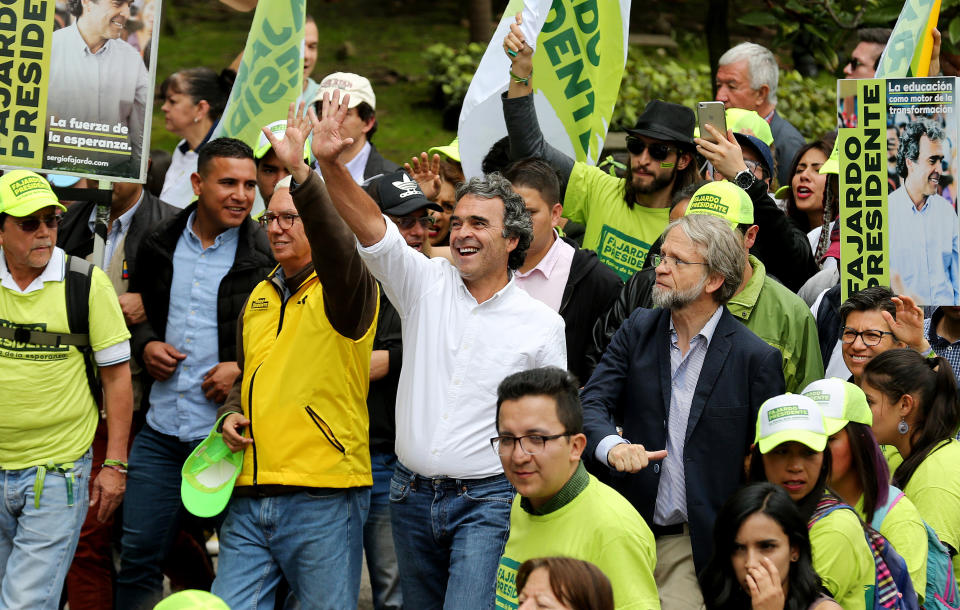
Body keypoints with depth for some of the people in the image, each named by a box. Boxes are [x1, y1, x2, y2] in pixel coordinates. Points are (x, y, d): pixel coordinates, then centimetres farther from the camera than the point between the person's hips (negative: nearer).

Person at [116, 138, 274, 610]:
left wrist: (243, 369, -14)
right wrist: (145, 344, 2)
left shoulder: (268, 256, -5)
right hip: (161, 431, 4)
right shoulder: (161, 246, 8)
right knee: (139, 553, 7)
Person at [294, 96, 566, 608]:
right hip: (413, 493, 4)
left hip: (486, 501, -4)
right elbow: (370, 226, -10)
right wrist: (329, 163, -25)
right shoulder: (426, 285, 3)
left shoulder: (542, 324, -1)